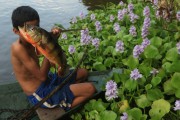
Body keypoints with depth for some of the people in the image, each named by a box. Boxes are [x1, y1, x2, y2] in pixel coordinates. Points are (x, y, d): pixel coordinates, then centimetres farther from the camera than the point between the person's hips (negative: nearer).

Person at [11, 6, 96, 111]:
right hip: (40, 94, -9)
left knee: (83, 72, 18)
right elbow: (42, 76, -24)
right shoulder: (18, 48, -24)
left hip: (48, 81, 9)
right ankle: (64, 108, 3)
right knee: (90, 89, -14)